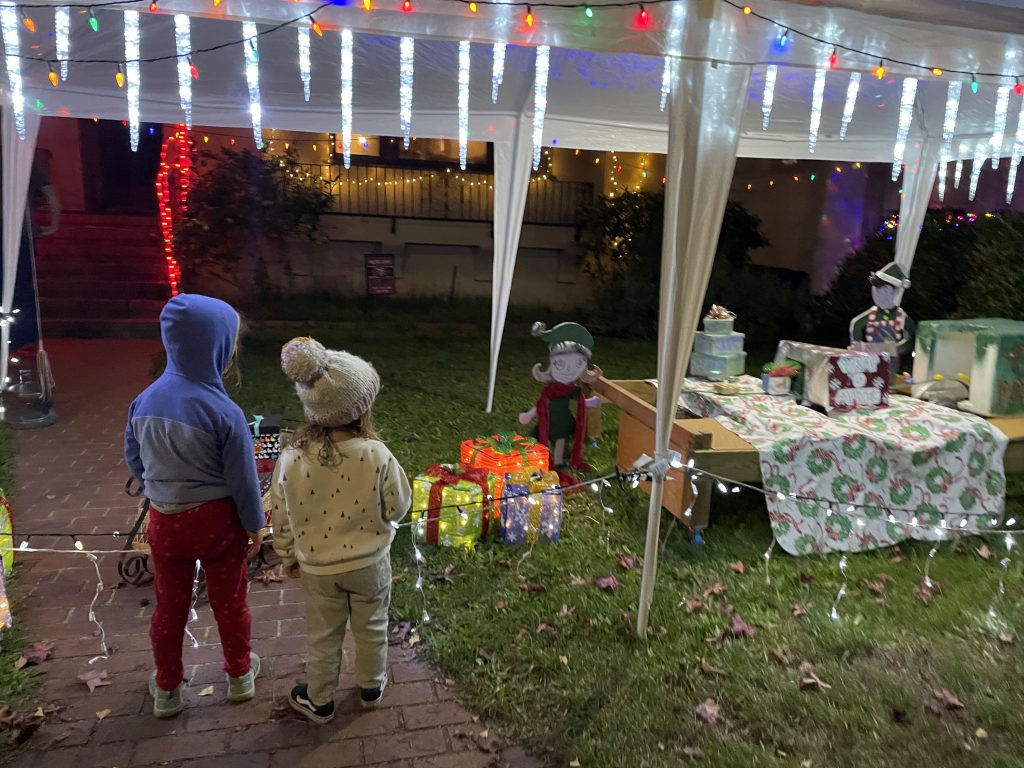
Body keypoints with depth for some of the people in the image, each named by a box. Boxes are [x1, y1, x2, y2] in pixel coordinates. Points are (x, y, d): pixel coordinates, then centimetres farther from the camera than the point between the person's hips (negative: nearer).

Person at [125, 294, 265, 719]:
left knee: (170, 605, 19)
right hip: (217, 519, -4)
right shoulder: (222, 410, -24)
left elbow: (134, 459, 6)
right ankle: (240, 675, 37)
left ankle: (166, 689, 36)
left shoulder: (144, 401, -8)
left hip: (164, 519, 4)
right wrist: (255, 524, -1)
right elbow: (242, 477, -16)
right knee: (228, 600, 17)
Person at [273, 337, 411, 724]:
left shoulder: (292, 459, -21)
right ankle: (371, 687, 46)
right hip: (370, 562, -1)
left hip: (318, 567, 1)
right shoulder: (377, 456, -26)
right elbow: (398, 507, -13)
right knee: (371, 629, 24)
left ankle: (319, 701, 42)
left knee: (323, 636, 22)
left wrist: (289, 556, 9)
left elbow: (281, 517, -8)